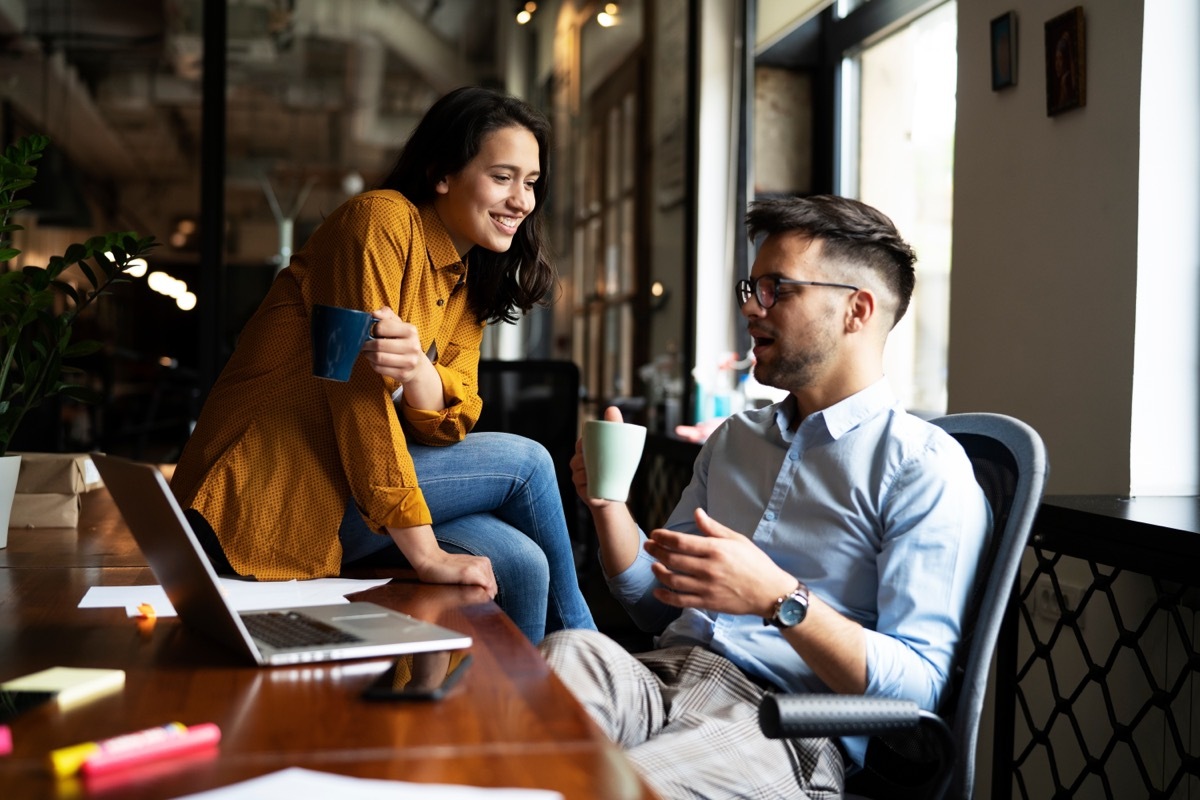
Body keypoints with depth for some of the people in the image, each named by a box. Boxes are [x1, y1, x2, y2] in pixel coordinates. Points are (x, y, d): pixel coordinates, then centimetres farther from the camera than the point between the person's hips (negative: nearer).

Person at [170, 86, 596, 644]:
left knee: (519, 565, -11)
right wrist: (426, 553, -20)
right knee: (525, 462, -6)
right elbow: (360, 388, -20)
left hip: (340, 484, 8)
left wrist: (416, 371, -27)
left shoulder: (467, 282, 13)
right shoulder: (381, 221, -13)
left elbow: (451, 419, -1)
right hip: (270, 500, -8)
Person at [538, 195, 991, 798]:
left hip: (784, 724, -6)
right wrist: (608, 505, 8)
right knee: (566, 653, -30)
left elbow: (918, 687, -11)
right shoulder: (733, 439, 22)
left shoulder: (925, 467, -2)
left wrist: (779, 599, -24)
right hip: (666, 674, 6)